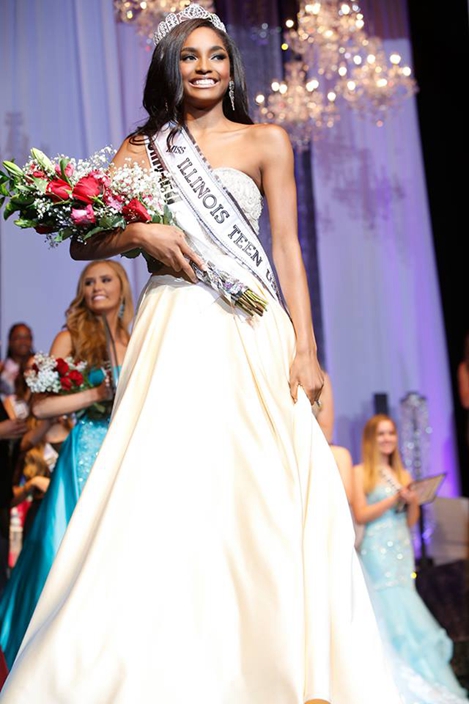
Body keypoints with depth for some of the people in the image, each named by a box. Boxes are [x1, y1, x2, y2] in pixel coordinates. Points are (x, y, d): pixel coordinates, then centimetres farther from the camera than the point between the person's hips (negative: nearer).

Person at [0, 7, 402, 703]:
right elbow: (82, 242, 12)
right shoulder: (142, 148, 15)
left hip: (250, 333, -1)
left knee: (258, 494, -6)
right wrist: (136, 233, -9)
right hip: (173, 330, 1)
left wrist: (305, 348, -7)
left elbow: (288, 247, 3)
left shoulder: (265, 141, 11)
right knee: (163, 486, -7)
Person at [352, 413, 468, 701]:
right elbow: (361, 515, -9)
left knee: (403, 612, 5)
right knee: (392, 613, -6)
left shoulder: (402, 474, 15)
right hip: (378, 551, -5)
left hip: (403, 550, 5)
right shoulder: (361, 473, -2)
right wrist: (393, 498, -13)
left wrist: (413, 500, -4)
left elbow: (411, 521, 15)